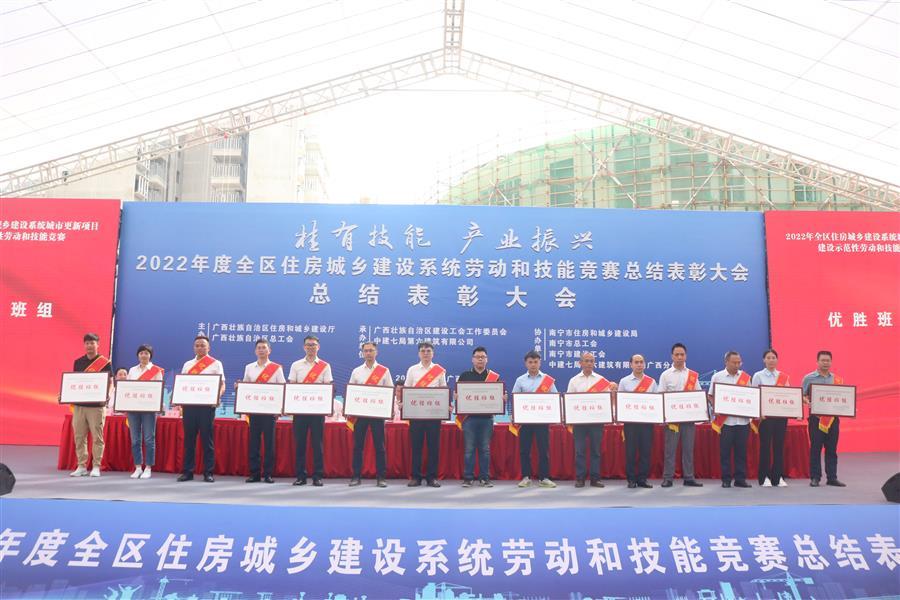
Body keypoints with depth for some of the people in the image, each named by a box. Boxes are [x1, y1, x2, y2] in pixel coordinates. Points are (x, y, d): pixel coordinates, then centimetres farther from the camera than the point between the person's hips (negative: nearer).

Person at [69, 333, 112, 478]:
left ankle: (96, 467, 5)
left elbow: (110, 383, -2)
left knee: (97, 437, -2)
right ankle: (82, 466, 15)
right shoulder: (78, 362, 12)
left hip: (97, 406, -4)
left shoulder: (105, 362, -1)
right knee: (79, 437, 7)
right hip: (79, 405, 4)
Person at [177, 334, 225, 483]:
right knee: (189, 439, 6)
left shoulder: (216, 364, 5)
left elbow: (222, 385, 0)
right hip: (189, 405, 4)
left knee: (207, 439, -1)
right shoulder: (187, 364, 16)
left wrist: (217, 397, -18)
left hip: (206, 405, -3)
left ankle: (208, 472, 5)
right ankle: (187, 471, 13)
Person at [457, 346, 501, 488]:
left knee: (485, 449, 6)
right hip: (469, 417, -1)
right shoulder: (465, 376, 7)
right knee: (469, 449, 2)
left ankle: (485, 477, 13)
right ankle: (468, 477, 8)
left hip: (487, 418, 1)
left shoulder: (495, 377, 8)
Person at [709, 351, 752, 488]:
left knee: (741, 450, 5)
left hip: (742, 419, 2)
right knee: (725, 451, 2)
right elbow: (711, 396, 6)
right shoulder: (717, 377, 2)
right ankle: (726, 479, 9)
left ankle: (740, 479, 13)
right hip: (725, 420, -2)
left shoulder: (745, 377, 8)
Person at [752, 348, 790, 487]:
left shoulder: (784, 377, 10)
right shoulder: (758, 376, 2)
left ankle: (778, 477, 11)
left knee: (779, 445, 3)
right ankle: (765, 477, 5)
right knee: (765, 445, -2)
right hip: (765, 414, -3)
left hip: (781, 414, 3)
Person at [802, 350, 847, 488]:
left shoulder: (838, 379, 11)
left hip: (833, 418, 3)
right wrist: (807, 402, -18)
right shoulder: (809, 378, 2)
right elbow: (802, 396, 2)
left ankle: (832, 477, 14)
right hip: (816, 417, -3)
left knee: (832, 449, 7)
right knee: (815, 448, 0)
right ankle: (815, 477, 6)